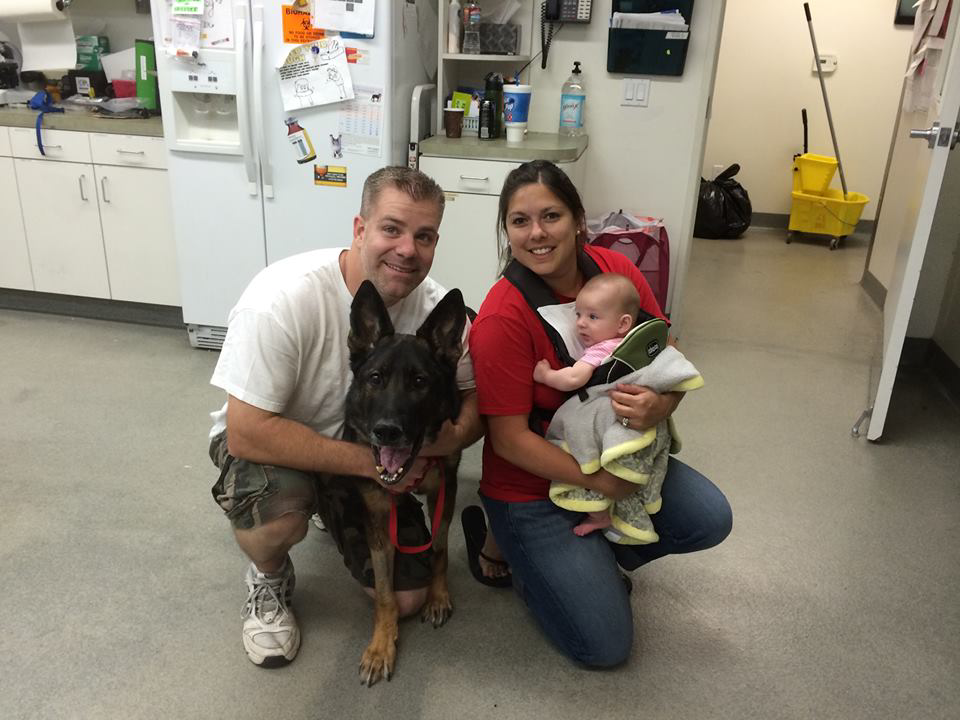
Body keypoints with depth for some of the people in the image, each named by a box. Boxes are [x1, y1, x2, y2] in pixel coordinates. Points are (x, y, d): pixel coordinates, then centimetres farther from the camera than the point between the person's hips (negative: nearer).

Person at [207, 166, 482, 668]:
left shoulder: (434, 306, -19)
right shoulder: (283, 297, -34)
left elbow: (476, 397, -8)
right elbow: (248, 432, -33)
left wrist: (454, 435, -33)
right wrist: (371, 461, -33)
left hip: (369, 451, 4)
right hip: (267, 442, -4)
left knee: (407, 599, 3)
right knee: (278, 510, -38)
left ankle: (337, 519, 32)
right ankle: (269, 581, 0)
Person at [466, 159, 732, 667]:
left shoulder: (615, 270, -8)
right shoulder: (502, 316, -25)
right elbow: (510, 439, -21)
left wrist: (661, 405, -24)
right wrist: (601, 483, -21)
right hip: (534, 485, -5)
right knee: (603, 646, -7)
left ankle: (588, 553, 12)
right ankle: (516, 550, 16)